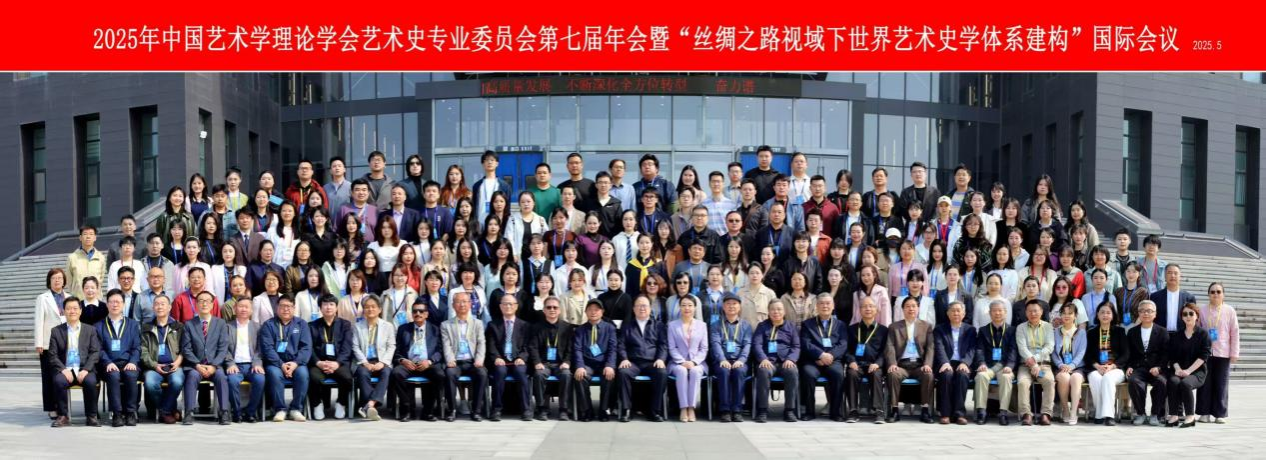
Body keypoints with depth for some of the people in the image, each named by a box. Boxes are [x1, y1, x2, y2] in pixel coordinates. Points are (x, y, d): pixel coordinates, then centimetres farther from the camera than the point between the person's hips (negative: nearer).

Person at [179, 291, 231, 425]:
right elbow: (186, 349, 3)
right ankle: (189, 413, -33)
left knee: (221, 376, -32)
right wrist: (197, 365, -13)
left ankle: (224, 413, -31)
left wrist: (213, 366, -13)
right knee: (193, 375, -33)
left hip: (215, 365, 0)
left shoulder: (221, 323, 11)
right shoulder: (189, 324, 10)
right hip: (195, 365, 0)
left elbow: (223, 348, 2)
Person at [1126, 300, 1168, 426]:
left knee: (1161, 382, -34)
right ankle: (1141, 413, -17)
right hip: (1138, 369, 1)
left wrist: (1158, 367, -14)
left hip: (1156, 369, -1)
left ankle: (1155, 415, -15)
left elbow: (1165, 354, 4)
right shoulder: (1132, 332, 17)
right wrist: (1129, 367, -6)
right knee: (1133, 380, -34)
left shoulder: (1162, 332, 11)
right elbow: (1128, 354, 14)